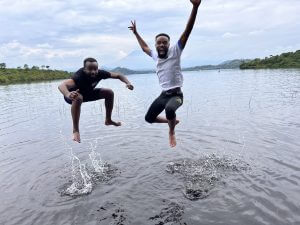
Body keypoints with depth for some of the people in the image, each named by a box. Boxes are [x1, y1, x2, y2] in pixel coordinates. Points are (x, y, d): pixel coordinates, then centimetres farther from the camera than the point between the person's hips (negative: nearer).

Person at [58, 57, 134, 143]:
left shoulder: (100, 73, -25)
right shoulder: (79, 76, -41)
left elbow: (118, 75, -13)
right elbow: (61, 85, -57)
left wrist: (128, 83, -32)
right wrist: (68, 95, -79)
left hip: (88, 93, 6)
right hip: (74, 94, -6)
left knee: (109, 93, -4)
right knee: (78, 98, -40)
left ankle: (108, 120, 13)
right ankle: (75, 130, -30)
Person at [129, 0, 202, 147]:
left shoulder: (175, 52, -8)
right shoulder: (155, 56, 8)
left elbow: (187, 31, -19)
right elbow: (144, 47, 31)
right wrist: (136, 33, 37)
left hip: (176, 94, -7)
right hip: (163, 94, 7)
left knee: (169, 109, -38)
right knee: (149, 118, 11)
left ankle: (171, 133, -6)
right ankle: (172, 121, 38)